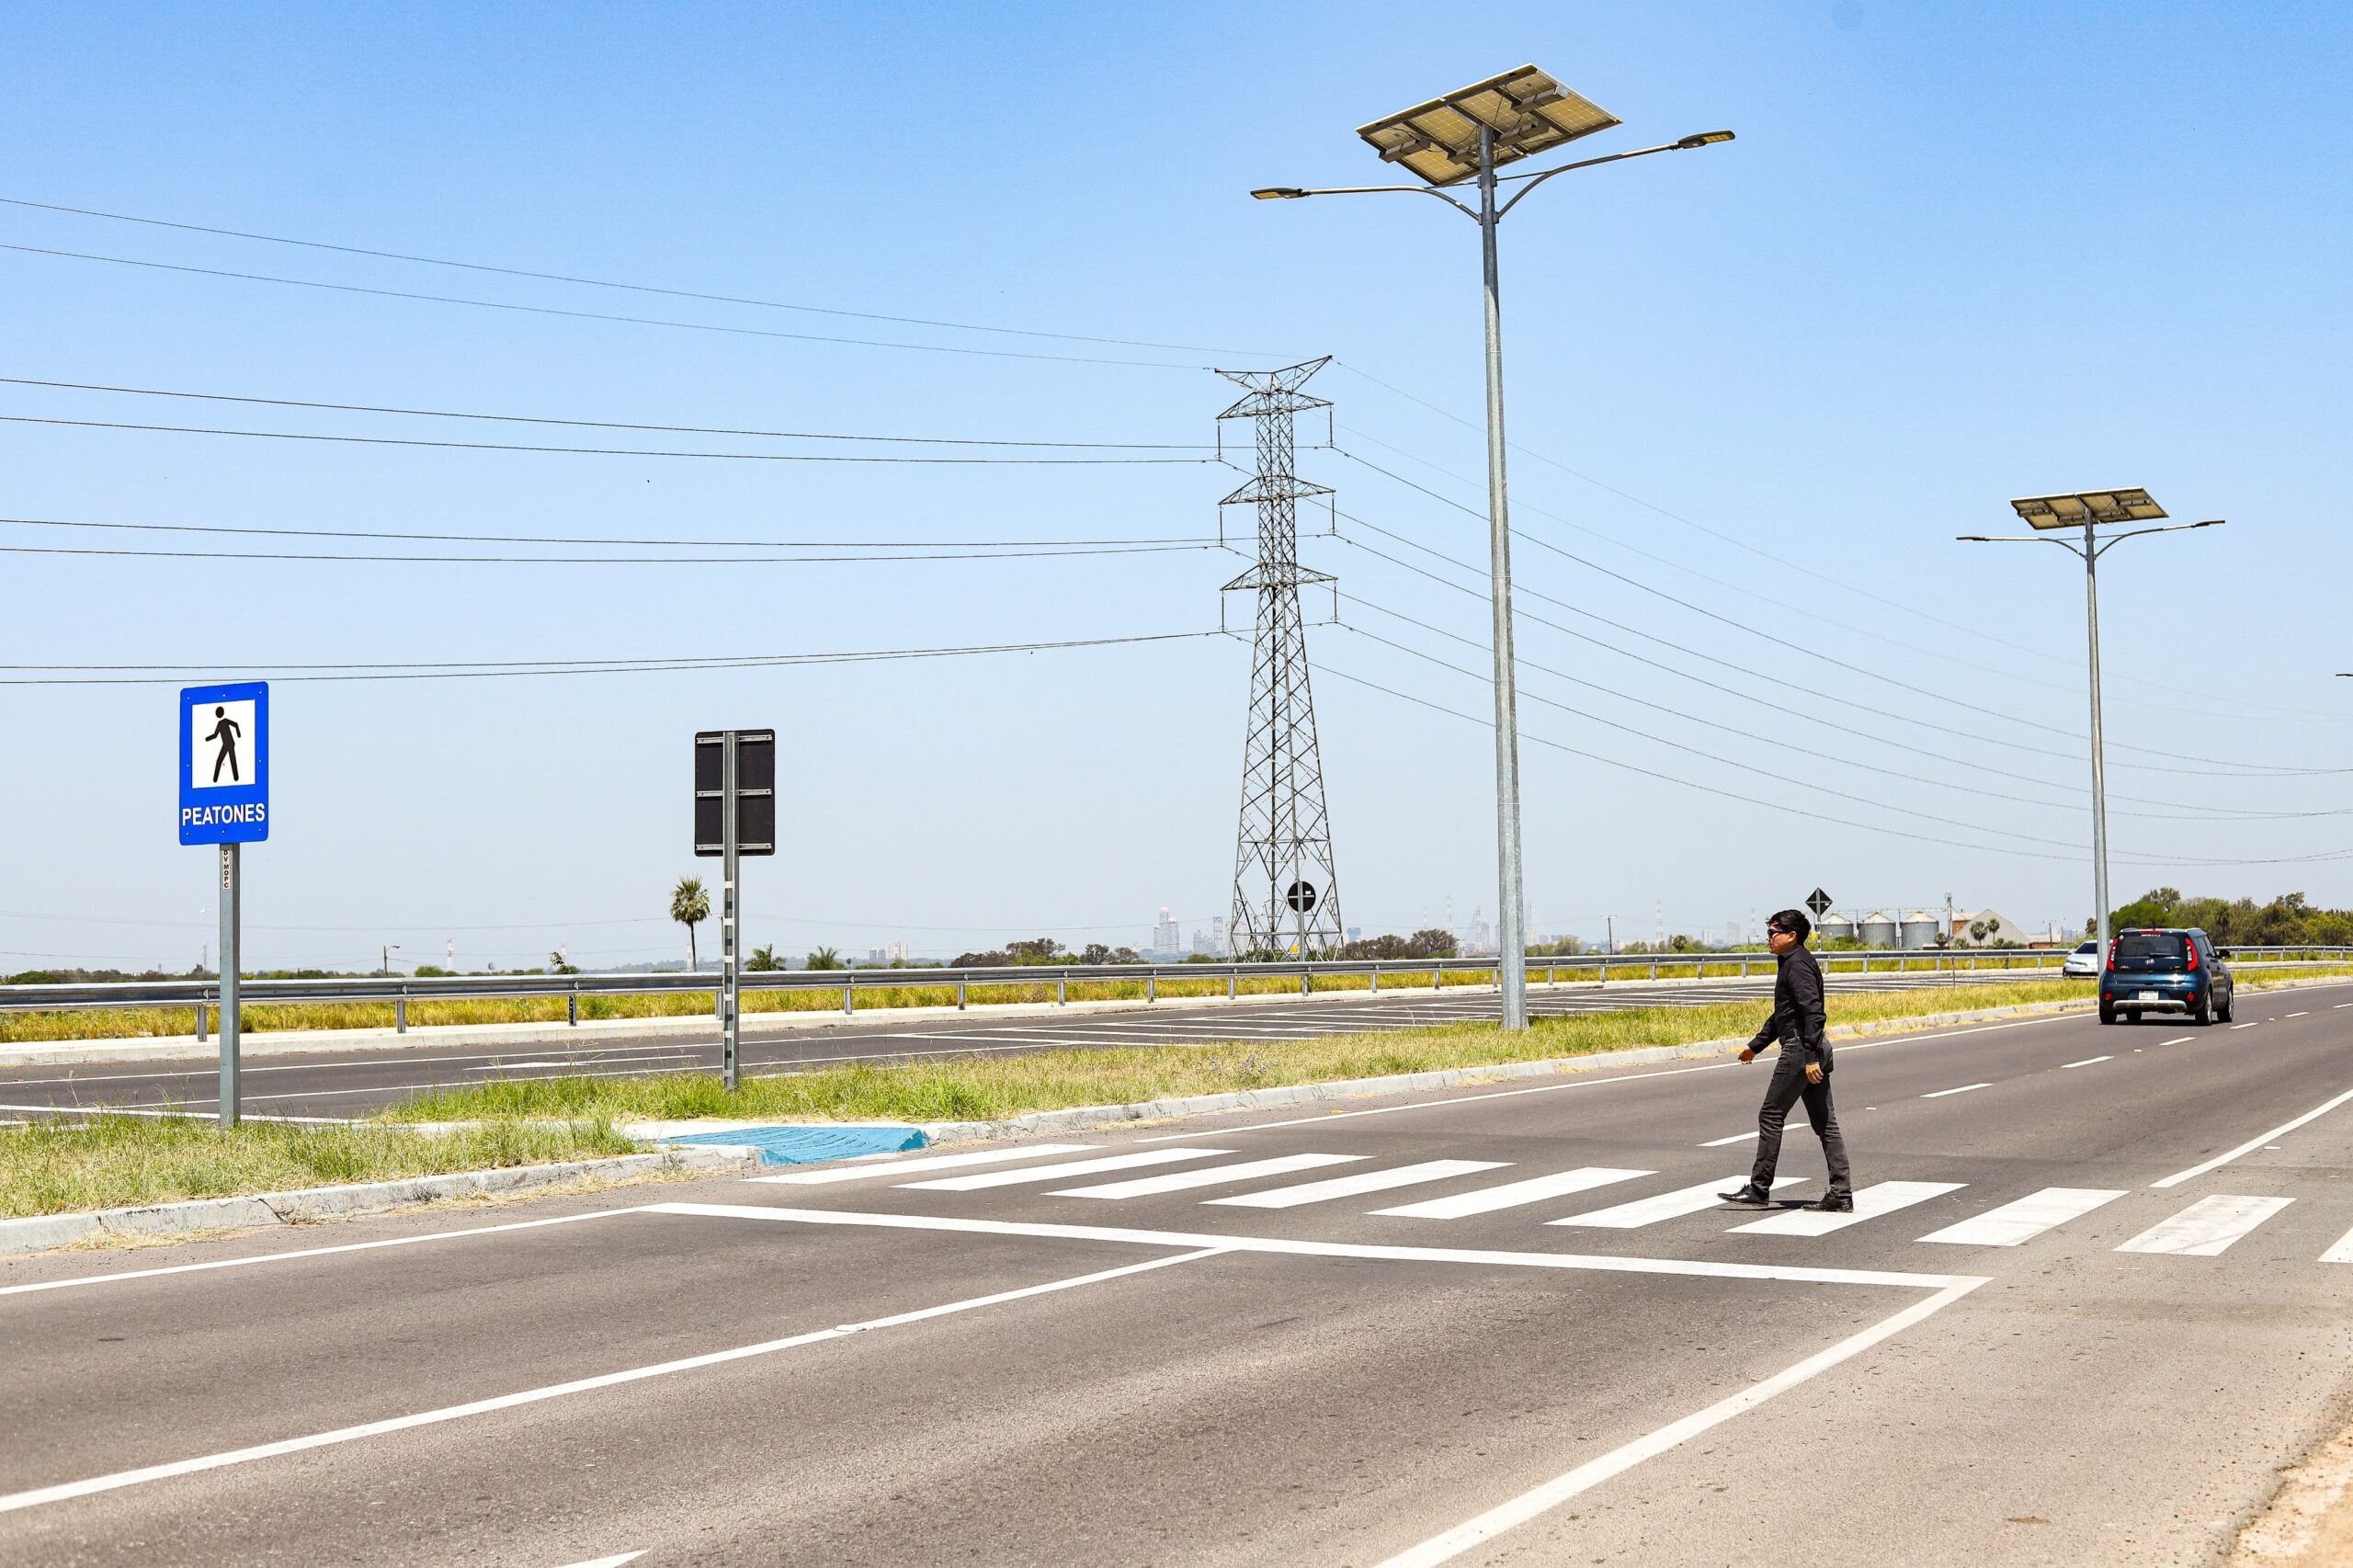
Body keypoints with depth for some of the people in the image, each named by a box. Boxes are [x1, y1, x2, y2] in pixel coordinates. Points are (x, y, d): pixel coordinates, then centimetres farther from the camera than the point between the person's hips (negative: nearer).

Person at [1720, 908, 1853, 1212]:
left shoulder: (1797, 964, -13)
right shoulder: (1793, 962, 19)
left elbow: (1813, 1011, -23)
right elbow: (1781, 1015, 30)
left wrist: (1810, 1057, -27)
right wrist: (1755, 1045, 34)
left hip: (1800, 1049, -10)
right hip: (1815, 1049, 10)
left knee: (1771, 1116, -3)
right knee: (1824, 1122, 8)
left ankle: (1759, 1190, 2)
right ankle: (1841, 1194, 6)